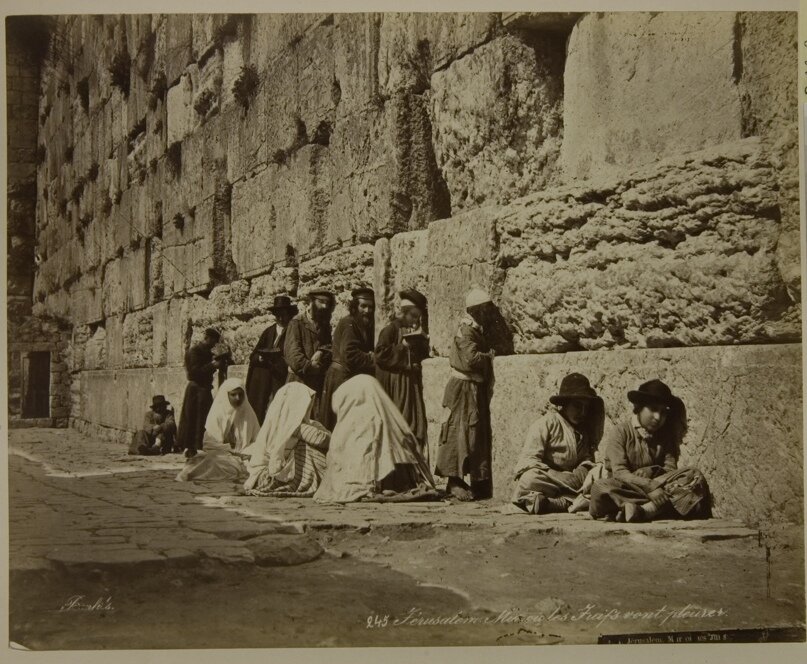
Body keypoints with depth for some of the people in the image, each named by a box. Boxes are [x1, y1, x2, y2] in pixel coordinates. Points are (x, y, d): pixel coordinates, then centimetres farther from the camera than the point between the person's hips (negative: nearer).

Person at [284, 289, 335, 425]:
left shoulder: (325, 325, 20)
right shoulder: (297, 322, 1)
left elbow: (330, 346, 7)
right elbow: (291, 353, -9)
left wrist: (322, 352, -13)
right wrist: (310, 366, -13)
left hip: (319, 382, 5)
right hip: (300, 379, -5)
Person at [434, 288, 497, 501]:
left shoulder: (479, 331, 17)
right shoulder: (466, 331, -13)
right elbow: (472, 359, -24)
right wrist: (490, 356, -8)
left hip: (478, 390, 10)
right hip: (464, 389, -10)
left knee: (480, 434, 11)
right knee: (461, 433, -10)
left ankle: (480, 484, 16)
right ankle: (455, 481, -8)